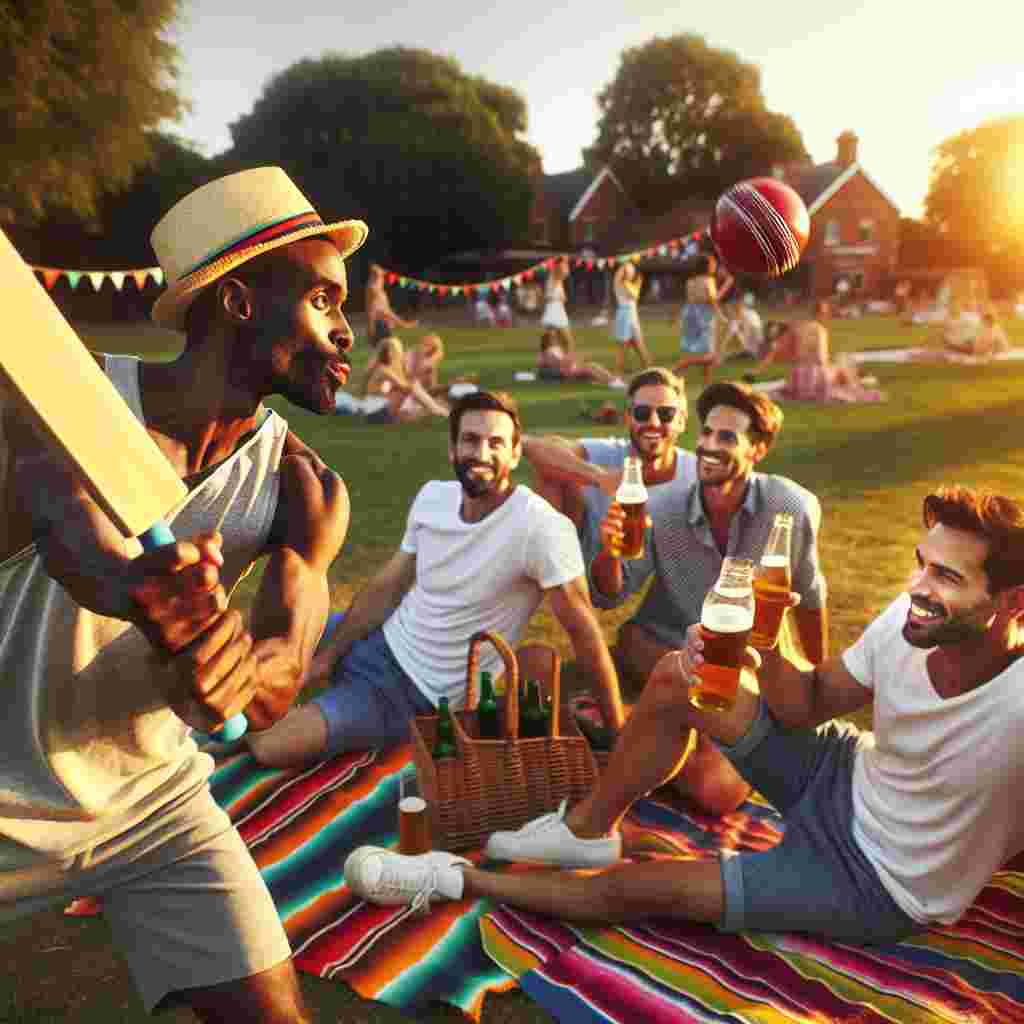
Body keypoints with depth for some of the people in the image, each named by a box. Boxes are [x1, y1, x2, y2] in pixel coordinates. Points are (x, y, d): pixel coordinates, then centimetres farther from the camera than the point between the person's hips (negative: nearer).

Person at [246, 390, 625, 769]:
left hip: (419, 693, -6)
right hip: (377, 641, 6)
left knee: (268, 746, -14)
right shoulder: (432, 496, -4)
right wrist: (326, 657, -1)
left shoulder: (541, 528, -26)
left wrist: (617, 729, -15)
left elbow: (582, 629, -20)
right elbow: (387, 587, 4)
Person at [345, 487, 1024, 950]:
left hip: (880, 881, -5)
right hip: (849, 780, 5)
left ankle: (453, 879, 11)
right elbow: (810, 702, -8)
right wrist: (764, 657, -25)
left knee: (641, 890, -11)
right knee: (677, 678, -8)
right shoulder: (909, 621, -18)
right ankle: (588, 831, 14)